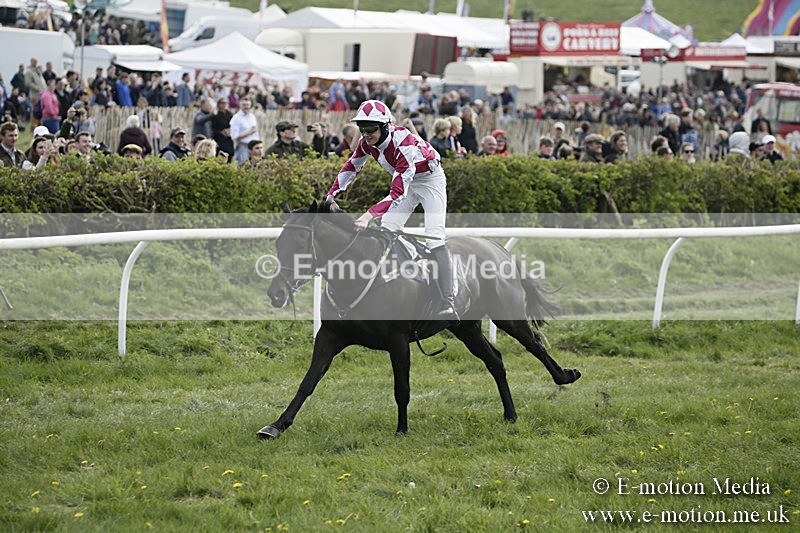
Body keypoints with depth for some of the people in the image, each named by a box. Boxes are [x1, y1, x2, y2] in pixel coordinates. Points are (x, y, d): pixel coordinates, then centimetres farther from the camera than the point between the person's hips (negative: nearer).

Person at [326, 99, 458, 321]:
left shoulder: (404, 144, -38)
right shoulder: (368, 142, -16)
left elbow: (397, 194, -45)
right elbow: (351, 167, 4)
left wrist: (369, 215, -54)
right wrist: (331, 196, -4)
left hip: (430, 180, -8)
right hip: (405, 181, 8)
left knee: (434, 236, -20)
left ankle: (448, 303, -22)